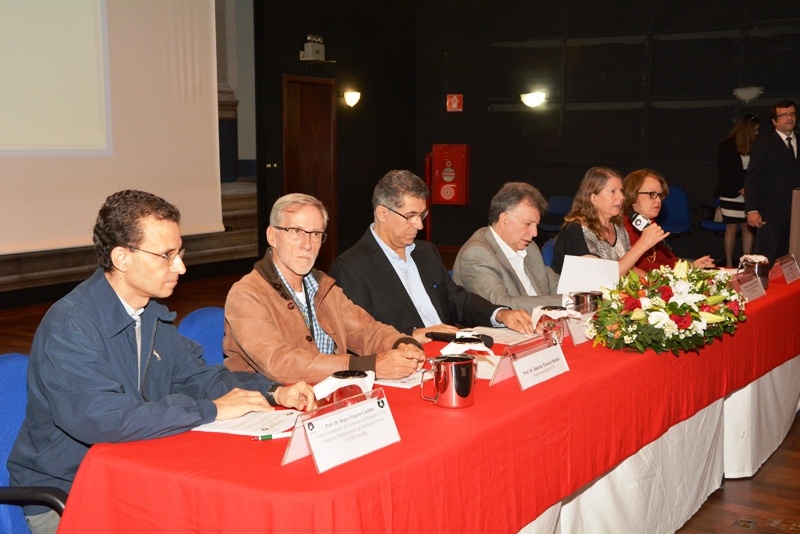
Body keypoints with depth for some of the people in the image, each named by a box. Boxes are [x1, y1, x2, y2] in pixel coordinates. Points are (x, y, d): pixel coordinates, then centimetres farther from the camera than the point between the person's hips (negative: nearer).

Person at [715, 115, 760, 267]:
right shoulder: (726, 146, -2)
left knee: (748, 228, 0)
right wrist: (739, 189, -11)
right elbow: (723, 172, -4)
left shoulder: (753, 147, 8)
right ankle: (729, 264, 7)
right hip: (731, 195, -3)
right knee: (731, 229, 0)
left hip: (749, 195, 3)